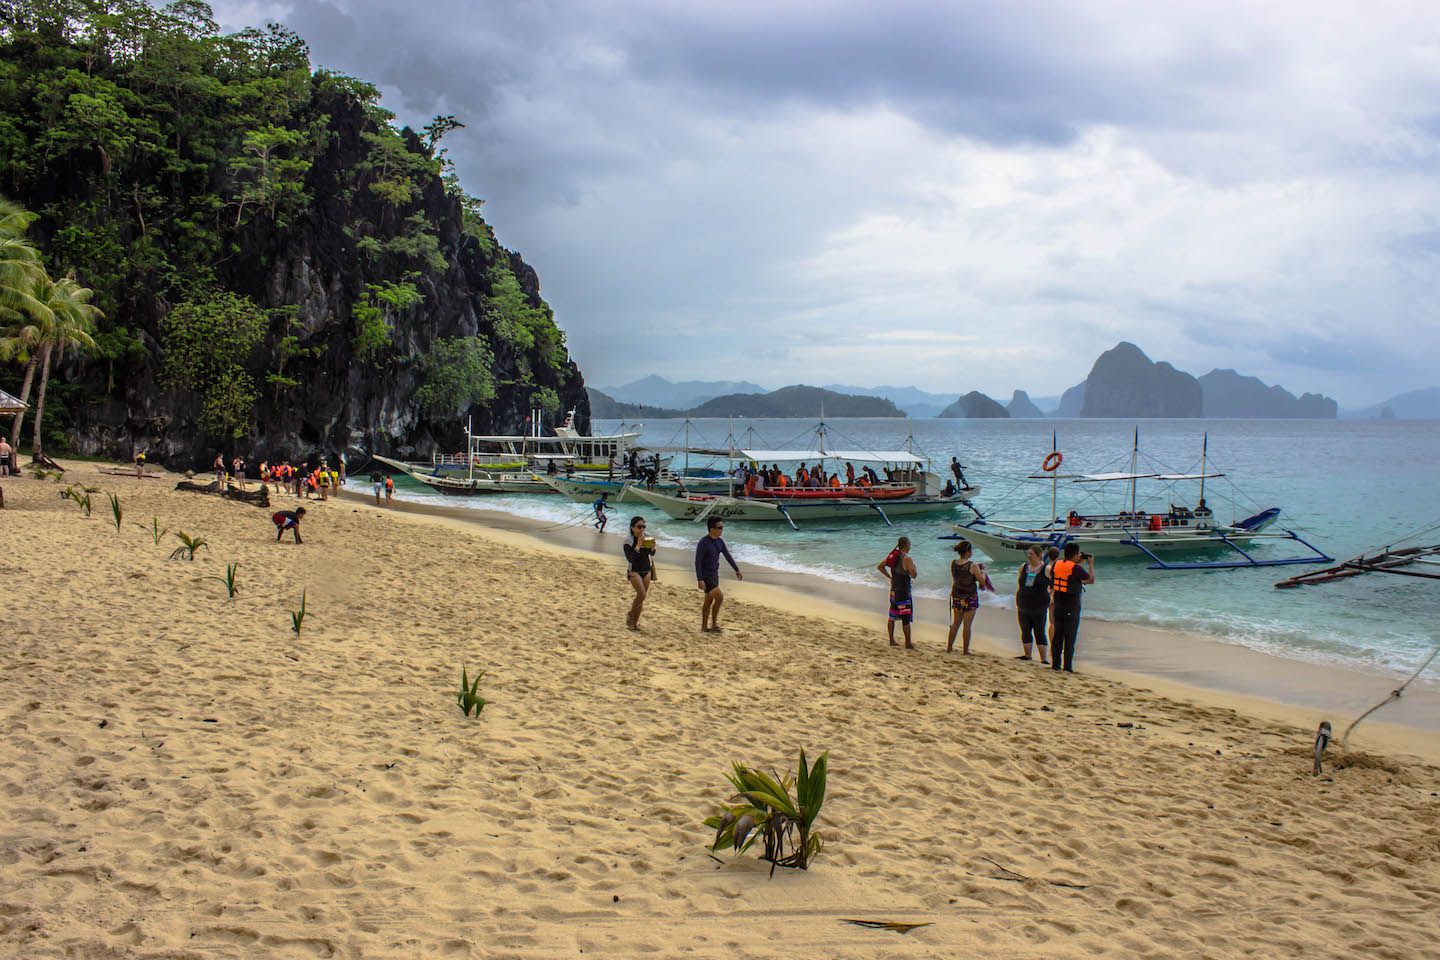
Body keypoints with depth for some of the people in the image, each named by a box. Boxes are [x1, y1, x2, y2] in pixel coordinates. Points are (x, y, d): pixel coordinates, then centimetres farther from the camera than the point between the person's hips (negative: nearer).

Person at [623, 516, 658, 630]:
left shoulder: (647, 538, -2)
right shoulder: (629, 542, -13)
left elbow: (651, 554, 11)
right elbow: (630, 558, -23)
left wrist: (652, 548, -11)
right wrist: (638, 545, -26)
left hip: (646, 570, 5)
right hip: (634, 571, -5)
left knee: (642, 597, 7)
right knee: (641, 594, -21)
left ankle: (635, 622, 18)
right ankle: (630, 615, 0)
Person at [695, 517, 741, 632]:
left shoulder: (719, 541, 4)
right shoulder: (703, 543, -21)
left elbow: (728, 556, 16)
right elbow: (697, 562, -22)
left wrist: (737, 570, 17)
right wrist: (700, 580, -26)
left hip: (714, 574, 8)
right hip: (706, 576, -8)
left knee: (709, 601, 12)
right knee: (719, 597, -16)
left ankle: (704, 627, 20)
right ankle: (714, 624, -4)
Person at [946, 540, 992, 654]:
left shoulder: (953, 563, 0)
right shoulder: (973, 566, -17)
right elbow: (982, 581, -12)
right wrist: (982, 571, 8)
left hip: (956, 597, 5)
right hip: (970, 598, -5)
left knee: (955, 623, 16)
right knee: (967, 625, 2)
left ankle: (949, 647, 20)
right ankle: (965, 651, 7)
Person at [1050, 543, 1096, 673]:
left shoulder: (1057, 564, 2)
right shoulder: (1076, 568, -16)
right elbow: (1091, 579, -5)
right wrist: (1091, 564, 9)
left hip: (1058, 604, 6)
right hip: (1072, 606, -6)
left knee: (1058, 634, 12)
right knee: (1070, 636, 0)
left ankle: (1055, 664, 14)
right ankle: (1067, 666, 0)